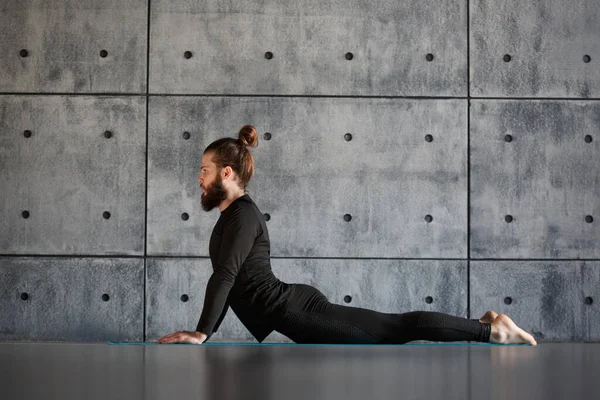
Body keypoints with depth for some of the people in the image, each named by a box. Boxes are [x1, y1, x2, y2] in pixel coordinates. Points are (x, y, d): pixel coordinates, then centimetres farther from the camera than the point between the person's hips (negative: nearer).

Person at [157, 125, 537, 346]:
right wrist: (205, 329, 21)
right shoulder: (232, 215, 19)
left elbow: (224, 275, -21)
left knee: (394, 327, -8)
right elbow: (229, 281, 26)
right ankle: (490, 327, 16)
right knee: (392, 329, 11)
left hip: (296, 312, -9)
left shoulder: (242, 214, -12)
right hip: (292, 310, 9)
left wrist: (201, 334, -19)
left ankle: (491, 329, -4)